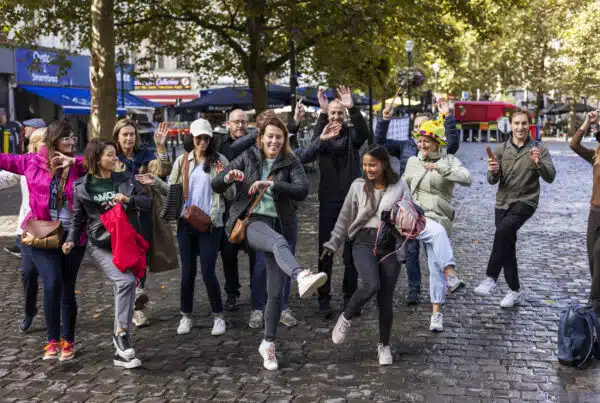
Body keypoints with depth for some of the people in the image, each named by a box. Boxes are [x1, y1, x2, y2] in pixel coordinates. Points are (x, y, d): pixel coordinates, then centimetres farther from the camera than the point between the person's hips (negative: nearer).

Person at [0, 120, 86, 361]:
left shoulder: (78, 166, -2)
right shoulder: (33, 162, -1)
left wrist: (74, 162, -23)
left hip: (73, 237, 1)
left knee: (67, 289, 8)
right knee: (52, 284, -14)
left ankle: (68, 342, 23)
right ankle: (52, 341, 3)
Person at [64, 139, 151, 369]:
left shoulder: (126, 180, 4)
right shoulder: (82, 187, 0)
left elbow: (148, 203, 4)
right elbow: (78, 218, 10)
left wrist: (129, 199, -13)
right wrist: (71, 240, -3)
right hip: (101, 246, -3)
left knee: (124, 293, 3)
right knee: (126, 280, -28)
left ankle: (121, 353, 12)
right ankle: (121, 331, -13)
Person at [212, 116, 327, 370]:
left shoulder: (291, 164, 7)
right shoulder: (247, 158, 8)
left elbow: (302, 190, -12)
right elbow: (216, 186, 7)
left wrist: (271, 183, -24)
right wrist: (228, 178, -16)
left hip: (279, 224, 2)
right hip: (251, 222, -2)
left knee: (276, 292, 0)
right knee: (278, 241, -38)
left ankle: (268, 344, 16)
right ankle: (302, 278, -67)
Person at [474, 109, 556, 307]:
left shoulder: (539, 149, -2)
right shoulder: (501, 149, 6)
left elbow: (550, 177, -8)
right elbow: (492, 181, 4)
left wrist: (539, 163, -28)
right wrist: (493, 172, -20)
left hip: (525, 201, -4)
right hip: (503, 202, 4)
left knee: (503, 230, -30)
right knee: (508, 246, 5)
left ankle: (491, 279, -24)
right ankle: (515, 292, 18)